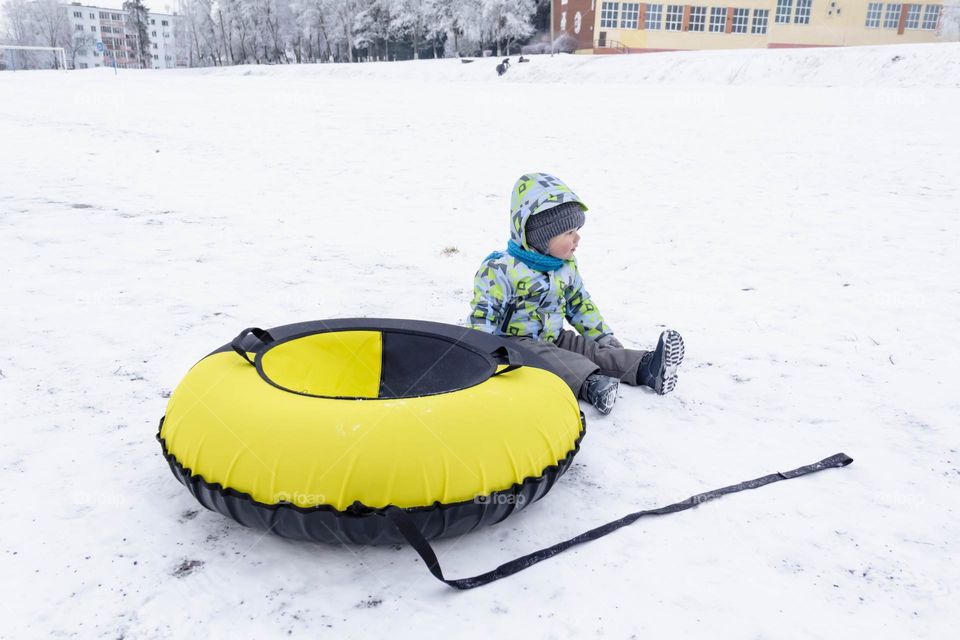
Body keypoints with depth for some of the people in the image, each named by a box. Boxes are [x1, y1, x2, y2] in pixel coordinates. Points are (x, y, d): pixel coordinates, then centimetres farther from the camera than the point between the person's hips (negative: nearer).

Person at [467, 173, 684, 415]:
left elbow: (580, 304, 19)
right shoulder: (501, 270, -15)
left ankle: (643, 368, -32)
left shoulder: (566, 267, 8)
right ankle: (589, 384, -57)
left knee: (591, 350, -16)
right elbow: (483, 318, -15)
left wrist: (604, 337, 14)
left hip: (554, 338, 7)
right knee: (548, 358, -35)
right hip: (516, 342, -6)